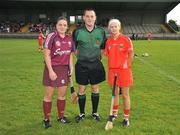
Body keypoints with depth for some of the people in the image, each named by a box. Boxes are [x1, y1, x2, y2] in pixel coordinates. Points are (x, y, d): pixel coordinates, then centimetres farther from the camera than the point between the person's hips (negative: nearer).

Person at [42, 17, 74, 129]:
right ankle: (47, 119, 19)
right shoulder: (52, 36, -10)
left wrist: (71, 67, 6)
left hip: (64, 69, 5)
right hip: (52, 68, -5)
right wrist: (50, 71, -16)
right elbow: (46, 55, -12)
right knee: (48, 95, 5)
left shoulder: (69, 39, 6)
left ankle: (61, 117, 29)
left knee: (62, 94, 13)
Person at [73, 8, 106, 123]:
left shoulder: (101, 31, -1)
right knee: (81, 90, 7)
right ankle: (82, 113, 23)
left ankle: (95, 112, 27)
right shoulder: (78, 31, -5)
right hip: (82, 65, -1)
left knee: (95, 89, 10)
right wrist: (81, 56, 5)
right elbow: (74, 47, 7)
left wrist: (97, 56, 9)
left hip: (96, 64, 1)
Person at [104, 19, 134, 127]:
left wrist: (127, 65, -9)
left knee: (125, 95, 4)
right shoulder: (108, 41, 6)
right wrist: (111, 67, 2)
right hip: (112, 70, 4)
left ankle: (126, 118, 17)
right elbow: (108, 55, 11)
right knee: (115, 93, 15)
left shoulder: (126, 39, -7)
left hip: (124, 70, -4)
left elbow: (131, 54, -5)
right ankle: (115, 114, 33)